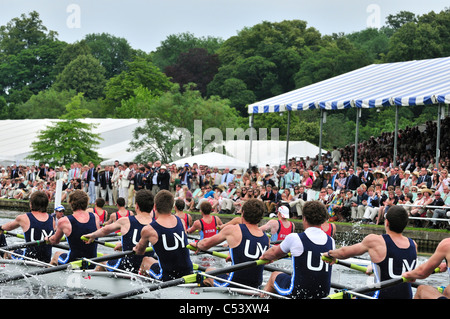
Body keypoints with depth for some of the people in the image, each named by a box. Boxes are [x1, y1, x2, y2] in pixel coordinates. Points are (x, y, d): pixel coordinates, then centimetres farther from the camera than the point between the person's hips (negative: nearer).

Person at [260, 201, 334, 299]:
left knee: (274, 275, 25)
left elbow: (274, 253, 6)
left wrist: (264, 256, 30)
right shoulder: (331, 241, 0)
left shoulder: (294, 238, -12)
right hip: (324, 293, 4)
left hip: (299, 293, -4)